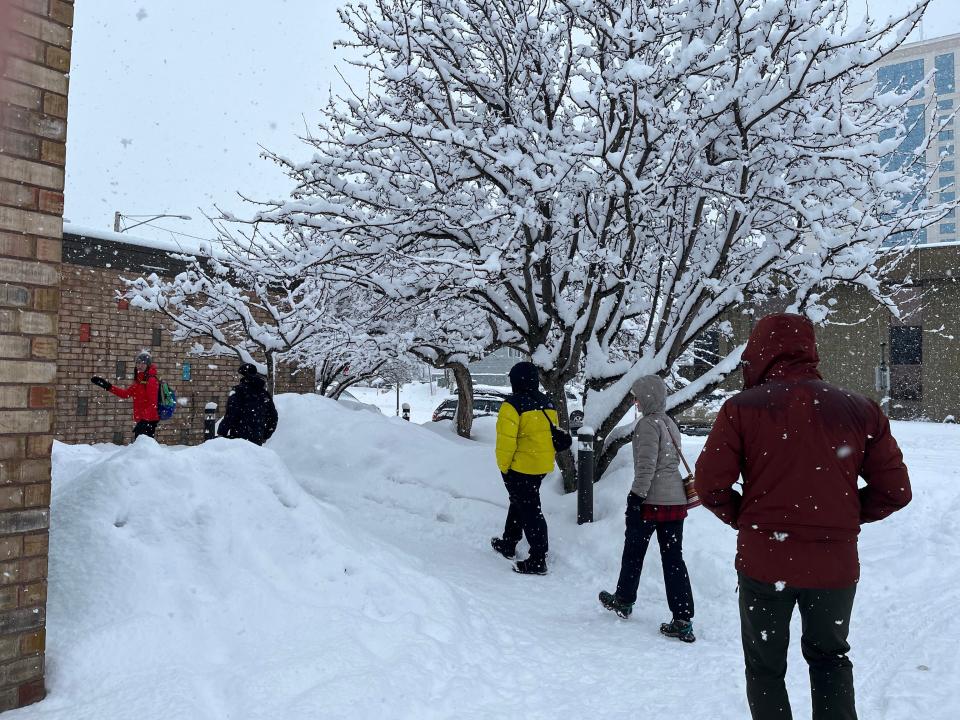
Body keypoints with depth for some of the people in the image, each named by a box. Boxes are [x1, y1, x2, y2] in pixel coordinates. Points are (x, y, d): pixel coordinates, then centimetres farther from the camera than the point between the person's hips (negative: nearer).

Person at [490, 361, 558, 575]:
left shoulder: (512, 405, -17)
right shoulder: (547, 404, 7)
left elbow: (506, 439, -20)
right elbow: (554, 435, 12)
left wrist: (503, 466, -8)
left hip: (519, 468, -8)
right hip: (542, 467, 8)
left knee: (529, 510, -3)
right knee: (519, 503, 23)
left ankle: (538, 560, -1)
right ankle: (508, 544, 38)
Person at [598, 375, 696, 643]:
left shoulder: (648, 424, -13)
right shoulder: (671, 423, 12)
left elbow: (646, 466, -19)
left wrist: (636, 497, -15)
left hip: (651, 500, -7)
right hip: (676, 499, 7)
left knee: (634, 549, 13)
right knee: (673, 557, 7)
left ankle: (624, 600, 32)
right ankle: (683, 620, 4)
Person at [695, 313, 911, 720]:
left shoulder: (742, 408, -10)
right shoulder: (861, 410, -2)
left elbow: (710, 487, -13)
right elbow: (895, 491, 1)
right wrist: (846, 517, 14)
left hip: (764, 561, -2)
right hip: (836, 563, 3)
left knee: (765, 666, 17)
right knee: (830, 657, 27)